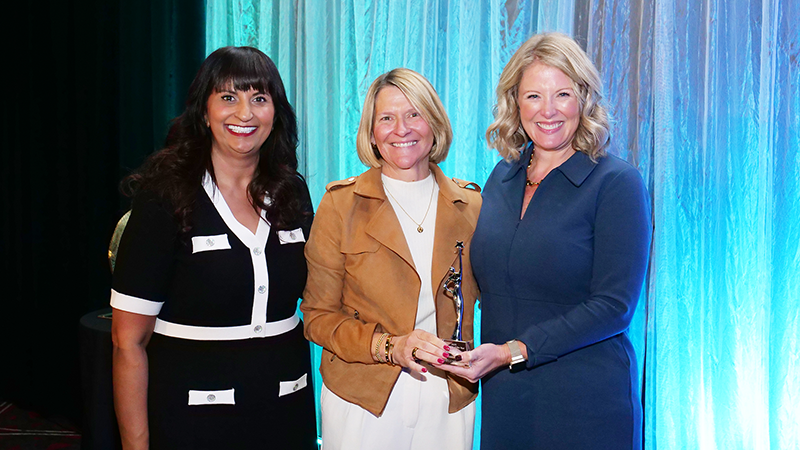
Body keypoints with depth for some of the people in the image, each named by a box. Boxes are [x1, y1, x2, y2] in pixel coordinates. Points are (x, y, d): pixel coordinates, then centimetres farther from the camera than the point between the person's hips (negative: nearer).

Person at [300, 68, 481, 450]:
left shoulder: (470, 205, 3)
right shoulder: (340, 204, -3)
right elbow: (318, 316, -3)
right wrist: (389, 346, -16)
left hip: (448, 404, 2)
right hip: (362, 403, -2)